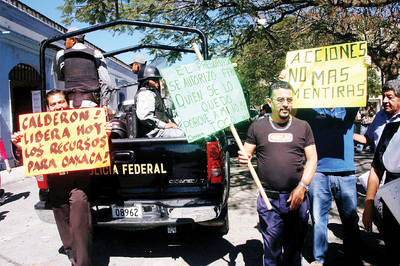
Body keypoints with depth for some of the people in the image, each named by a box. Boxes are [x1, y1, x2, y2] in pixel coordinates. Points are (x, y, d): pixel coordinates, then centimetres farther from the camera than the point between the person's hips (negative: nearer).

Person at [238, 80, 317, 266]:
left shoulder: (302, 126, 6)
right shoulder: (257, 127, 4)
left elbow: (312, 159, 5)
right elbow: (246, 154, 9)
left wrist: (302, 187, -6)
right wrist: (243, 159, -15)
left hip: (297, 197, 1)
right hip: (268, 199, -1)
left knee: (295, 248, 14)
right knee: (272, 250, 6)